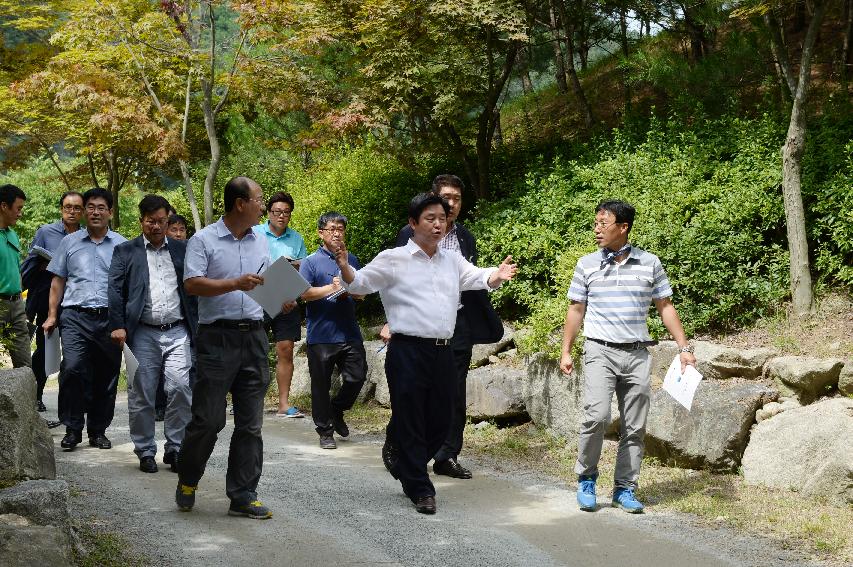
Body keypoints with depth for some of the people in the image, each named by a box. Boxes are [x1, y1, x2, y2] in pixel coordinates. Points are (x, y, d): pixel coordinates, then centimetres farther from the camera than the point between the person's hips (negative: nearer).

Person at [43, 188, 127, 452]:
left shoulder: (122, 245, 10)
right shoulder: (69, 242, 12)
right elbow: (58, 281, 14)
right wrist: (52, 315, 6)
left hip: (109, 318, 1)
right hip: (75, 316, -1)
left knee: (106, 376, 4)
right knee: (72, 368, -18)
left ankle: (98, 430, 17)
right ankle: (72, 429, -6)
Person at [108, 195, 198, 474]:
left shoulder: (182, 250, 13)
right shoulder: (125, 251, 9)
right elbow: (116, 291, 1)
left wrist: (197, 327, 5)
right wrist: (117, 325, -11)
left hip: (177, 332, 1)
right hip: (143, 334, -1)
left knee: (181, 388, -10)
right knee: (141, 396, 2)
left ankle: (175, 448, 3)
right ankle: (145, 451, 15)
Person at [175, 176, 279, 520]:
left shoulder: (261, 244, 15)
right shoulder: (204, 240, -3)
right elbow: (192, 284, -13)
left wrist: (281, 301, -2)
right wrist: (236, 283, -23)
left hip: (254, 336, 5)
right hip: (217, 338, -5)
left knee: (250, 424, 5)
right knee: (208, 419, -2)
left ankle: (243, 496, 11)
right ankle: (187, 482, 21)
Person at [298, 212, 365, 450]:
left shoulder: (351, 260, 14)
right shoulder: (311, 262, 1)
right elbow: (304, 292, -10)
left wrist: (348, 290, -5)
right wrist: (331, 288, -14)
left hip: (349, 332, 4)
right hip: (321, 334, -3)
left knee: (357, 377, 2)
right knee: (321, 385, 3)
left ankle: (336, 411, 29)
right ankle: (325, 431, 15)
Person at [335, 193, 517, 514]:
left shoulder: (452, 261, 16)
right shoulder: (393, 260, 0)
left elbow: (478, 277, 12)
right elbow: (359, 284, -1)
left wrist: (497, 275, -11)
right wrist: (345, 269, -23)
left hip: (443, 352, 6)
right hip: (408, 352, -6)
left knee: (440, 422, 14)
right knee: (410, 422, -1)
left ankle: (405, 470, 37)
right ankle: (420, 489, 11)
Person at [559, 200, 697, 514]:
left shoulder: (649, 263, 4)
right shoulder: (587, 265, 4)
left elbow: (665, 306, 10)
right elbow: (576, 309, 10)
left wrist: (684, 347, 5)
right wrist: (566, 351, 7)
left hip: (637, 355, 2)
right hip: (600, 352, -2)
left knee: (635, 427, 3)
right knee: (597, 415, -18)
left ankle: (625, 488, 14)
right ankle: (586, 479, 1)